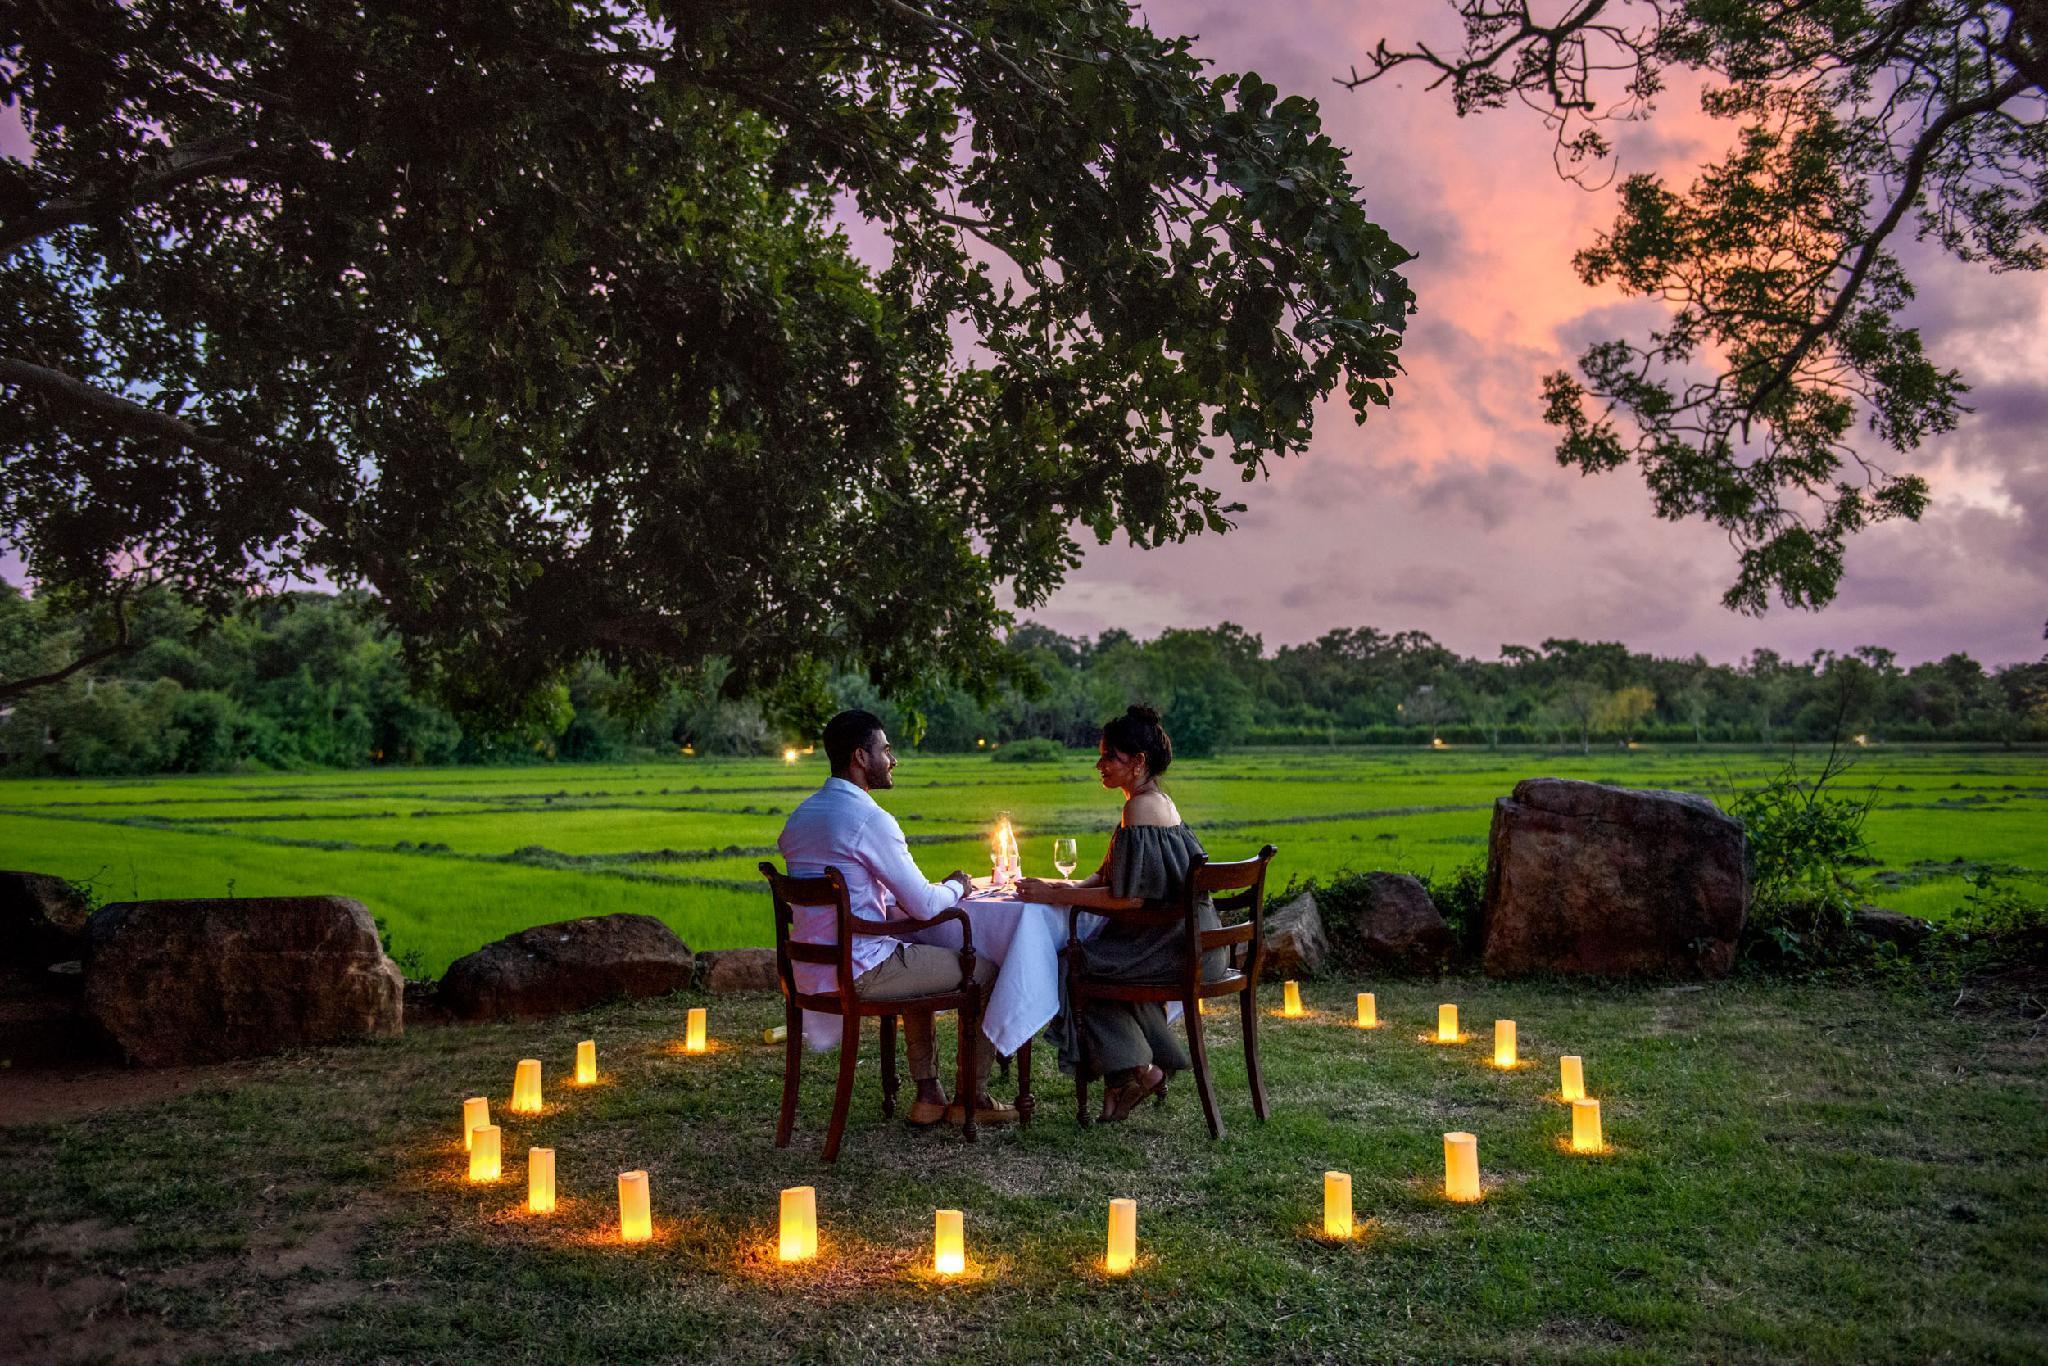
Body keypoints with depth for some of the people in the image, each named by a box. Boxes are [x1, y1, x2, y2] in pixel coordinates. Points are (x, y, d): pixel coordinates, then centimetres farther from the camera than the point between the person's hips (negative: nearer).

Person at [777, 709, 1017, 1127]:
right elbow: (925, 906, -14)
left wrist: (940, 891, 15)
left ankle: (928, 1093, 31)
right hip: (858, 972, -9)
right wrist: (956, 887, 9)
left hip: (810, 970, 9)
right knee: (985, 969, 6)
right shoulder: (869, 819, -18)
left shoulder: (801, 815, 11)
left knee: (920, 957, 33)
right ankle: (970, 1098, 18)